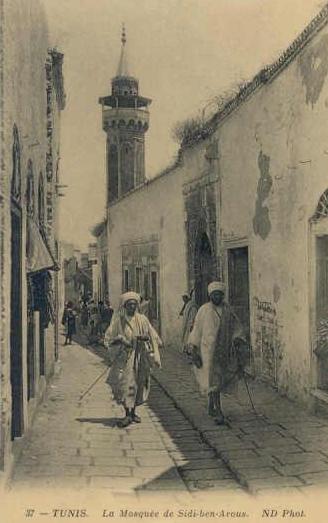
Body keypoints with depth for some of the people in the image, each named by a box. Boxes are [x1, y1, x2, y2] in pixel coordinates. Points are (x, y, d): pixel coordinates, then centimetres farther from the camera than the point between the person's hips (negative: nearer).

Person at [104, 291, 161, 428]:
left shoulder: (142, 319, 3)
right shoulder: (118, 320, -2)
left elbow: (151, 335, 8)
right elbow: (109, 337, 1)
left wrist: (144, 337, -13)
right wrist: (120, 340, -17)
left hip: (139, 356, 3)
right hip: (124, 356, -3)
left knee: (137, 384, 9)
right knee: (125, 383, -10)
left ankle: (133, 411, 24)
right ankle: (127, 414, -5)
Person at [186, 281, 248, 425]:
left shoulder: (227, 309, 4)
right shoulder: (204, 310, -5)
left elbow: (236, 328, 13)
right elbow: (196, 331, -4)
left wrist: (239, 342, 0)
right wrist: (193, 351, -8)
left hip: (223, 351, 4)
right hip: (209, 350, -4)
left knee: (218, 379, 14)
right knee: (213, 381, -8)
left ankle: (211, 407, 33)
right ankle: (219, 413, -6)